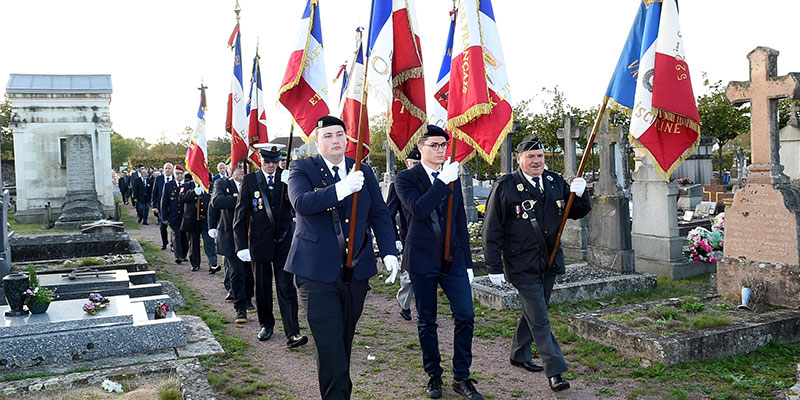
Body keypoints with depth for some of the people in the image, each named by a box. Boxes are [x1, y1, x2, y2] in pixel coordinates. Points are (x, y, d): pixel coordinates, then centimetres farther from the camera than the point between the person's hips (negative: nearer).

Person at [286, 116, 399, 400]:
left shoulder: (363, 171, 9)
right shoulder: (302, 169, -2)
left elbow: (379, 214, 10)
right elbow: (302, 203, -22)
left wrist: (389, 253, -2)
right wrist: (341, 189, -35)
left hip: (357, 270, 4)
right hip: (318, 272, -4)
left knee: (344, 341, 16)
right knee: (330, 346, -6)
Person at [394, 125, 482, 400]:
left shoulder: (454, 178, 11)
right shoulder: (406, 179, -4)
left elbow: (461, 222, 14)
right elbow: (419, 209, -23)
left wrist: (467, 262, 12)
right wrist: (443, 181, -24)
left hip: (453, 259, 4)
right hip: (422, 260, -3)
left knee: (466, 316, -3)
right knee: (426, 321, 8)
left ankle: (461, 378, 11)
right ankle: (434, 375, 24)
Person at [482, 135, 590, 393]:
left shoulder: (555, 183, 6)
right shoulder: (505, 187, -10)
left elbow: (578, 213, 15)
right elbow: (492, 230, -9)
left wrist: (579, 195, -8)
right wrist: (494, 267, -12)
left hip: (550, 262, 6)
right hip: (522, 265, -6)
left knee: (533, 312, 19)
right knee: (539, 320, -5)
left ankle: (519, 355, 37)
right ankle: (555, 371, 2)